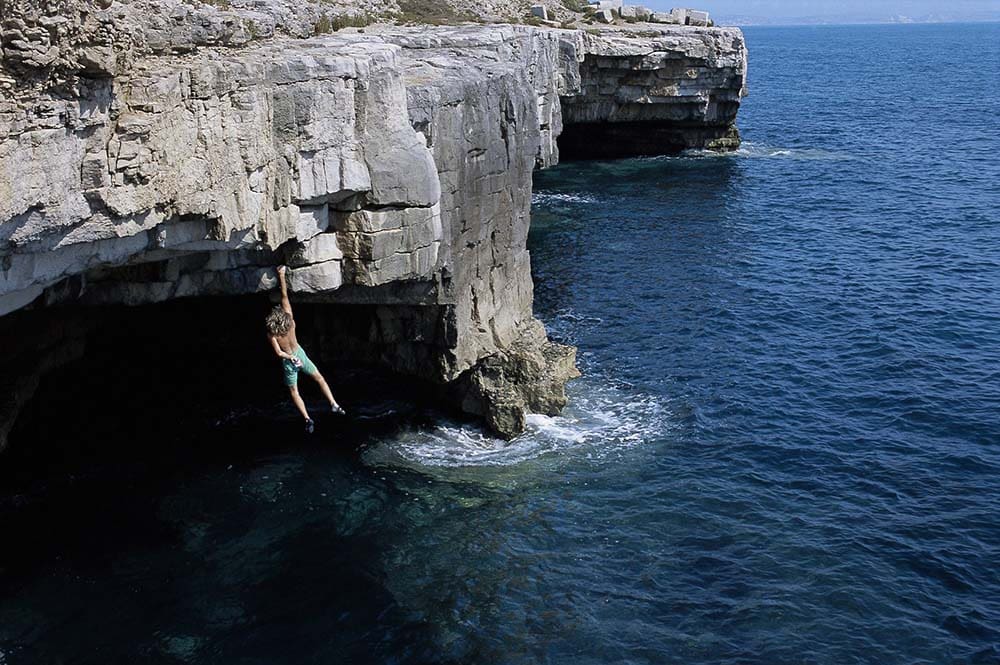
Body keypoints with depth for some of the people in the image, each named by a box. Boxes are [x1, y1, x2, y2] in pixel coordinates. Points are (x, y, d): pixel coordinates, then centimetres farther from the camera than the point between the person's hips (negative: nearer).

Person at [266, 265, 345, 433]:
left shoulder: (271, 333, -25)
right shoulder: (290, 320, -19)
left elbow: (279, 353, -22)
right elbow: (285, 296, -16)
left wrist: (291, 357, -8)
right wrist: (281, 276, -14)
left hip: (288, 361, -2)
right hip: (300, 354, 2)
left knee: (294, 391, 11)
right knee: (319, 378, 16)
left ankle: (307, 419, 4)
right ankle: (334, 404, 5)